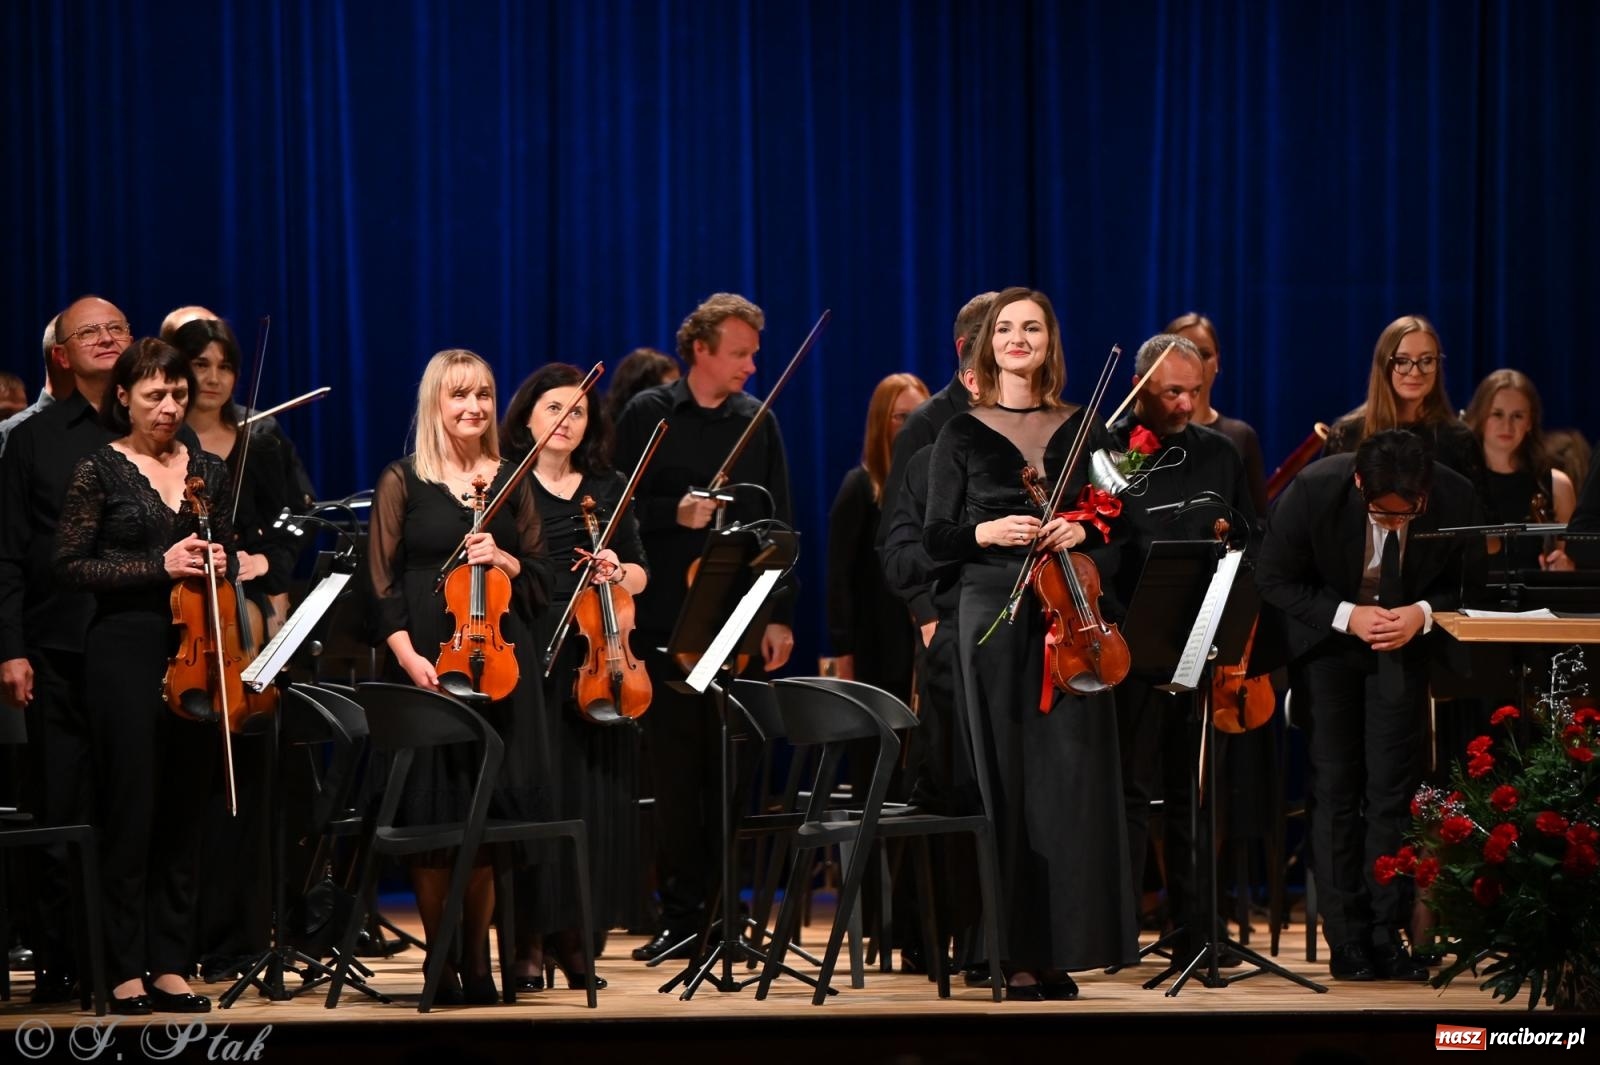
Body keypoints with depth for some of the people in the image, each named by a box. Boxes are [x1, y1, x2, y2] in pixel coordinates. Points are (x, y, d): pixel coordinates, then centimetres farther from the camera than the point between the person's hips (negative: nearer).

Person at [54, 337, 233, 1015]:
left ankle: (171, 965, 10)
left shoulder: (208, 470, 11)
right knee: (131, 809, -4)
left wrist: (220, 564, -2)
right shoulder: (101, 470, -2)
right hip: (126, 652, -4)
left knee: (185, 808, 4)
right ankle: (128, 970, 2)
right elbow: (69, 566, -6)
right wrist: (158, 565, -15)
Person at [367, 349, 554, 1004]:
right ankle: (441, 965, 3)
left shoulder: (511, 482, 12)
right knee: (432, 815, -5)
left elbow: (541, 582, 13)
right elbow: (383, 583, -1)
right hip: (428, 669, -3)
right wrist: (408, 654, -14)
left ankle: (476, 962, 10)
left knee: (493, 814, 0)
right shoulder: (404, 481, 3)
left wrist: (503, 560, -7)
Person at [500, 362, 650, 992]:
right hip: (528, 661, -4)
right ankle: (529, 943, -1)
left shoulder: (608, 489, 15)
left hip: (594, 662, 4)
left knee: (595, 799, 3)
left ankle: (574, 937, 12)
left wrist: (618, 575, -2)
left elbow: (640, 573, 19)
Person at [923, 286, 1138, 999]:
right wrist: (986, 532, -15)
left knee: (1073, 775, -4)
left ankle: (1062, 946, 1)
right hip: (993, 615, -1)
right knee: (1007, 777, -3)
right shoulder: (962, 434, 6)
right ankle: (1018, 953, 0)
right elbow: (935, 540, 3)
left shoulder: (1082, 429, 10)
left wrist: (1085, 529, -10)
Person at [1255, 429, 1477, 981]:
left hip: (1405, 641, 1)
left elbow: (1464, 583, -5)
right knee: (1334, 786, -5)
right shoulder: (1313, 492, -27)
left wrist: (1423, 613, -26)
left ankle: (1386, 936, 0)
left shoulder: (1457, 499, -23)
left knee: (1393, 786, -5)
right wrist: (1347, 616, -26)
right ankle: (1347, 941, -1)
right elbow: (1274, 581, -14)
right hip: (1325, 639, -1)